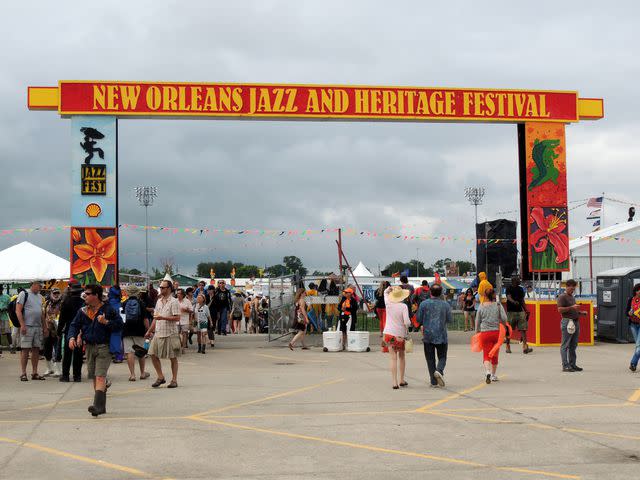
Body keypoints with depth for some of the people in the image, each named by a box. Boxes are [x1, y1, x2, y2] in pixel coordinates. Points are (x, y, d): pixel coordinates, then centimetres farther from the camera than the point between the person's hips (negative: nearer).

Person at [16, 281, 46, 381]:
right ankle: (23, 373, -2)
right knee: (25, 349, -5)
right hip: (27, 327, -7)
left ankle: (34, 373, 12)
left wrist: (45, 327, 18)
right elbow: (18, 311, -9)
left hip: (38, 327, 7)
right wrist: (22, 325, -18)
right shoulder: (24, 294, -4)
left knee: (36, 349, 7)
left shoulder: (40, 296, 17)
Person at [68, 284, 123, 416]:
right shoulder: (83, 311, 11)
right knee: (94, 377, 11)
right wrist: (72, 337, -6)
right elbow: (75, 325, 12)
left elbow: (119, 325, -5)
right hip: (89, 347, 6)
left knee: (100, 376, -15)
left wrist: (106, 322, -19)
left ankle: (97, 405, -23)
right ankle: (101, 406, 22)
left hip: (104, 347, -6)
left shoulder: (108, 310, -4)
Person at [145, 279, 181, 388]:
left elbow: (177, 318, -16)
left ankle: (174, 380, 11)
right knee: (153, 354, 1)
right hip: (158, 333, 7)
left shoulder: (174, 302, -8)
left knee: (173, 357, 2)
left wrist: (163, 318, -22)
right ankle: (160, 377, 14)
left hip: (170, 334, -7)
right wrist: (150, 331, 18)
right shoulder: (159, 301, 14)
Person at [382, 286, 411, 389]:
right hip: (400, 334, -2)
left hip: (389, 333, 2)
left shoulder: (388, 304, -1)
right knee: (401, 357, 18)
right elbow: (407, 322, -16)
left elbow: (385, 292, 20)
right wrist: (407, 327, 3)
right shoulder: (403, 306, -11)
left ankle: (394, 382, -7)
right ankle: (401, 380, 27)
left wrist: (389, 288, 6)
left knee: (393, 358, 0)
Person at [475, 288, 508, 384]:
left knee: (486, 354, 0)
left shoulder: (481, 307, 1)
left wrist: (477, 332, 23)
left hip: (485, 333, -1)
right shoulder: (498, 305, 0)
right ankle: (493, 375, 27)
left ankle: (487, 371, -26)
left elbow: (477, 321, 8)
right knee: (495, 354, 16)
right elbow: (504, 318, -8)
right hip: (496, 332, 1)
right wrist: (502, 323, 15)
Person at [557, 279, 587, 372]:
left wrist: (580, 312, 14)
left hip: (575, 322, 9)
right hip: (567, 322, -9)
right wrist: (571, 307, -22)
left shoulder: (572, 297, 22)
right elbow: (560, 309, -16)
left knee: (573, 345, 10)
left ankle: (572, 364, 15)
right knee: (565, 345, -6)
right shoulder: (562, 296, -6)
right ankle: (565, 366, -7)